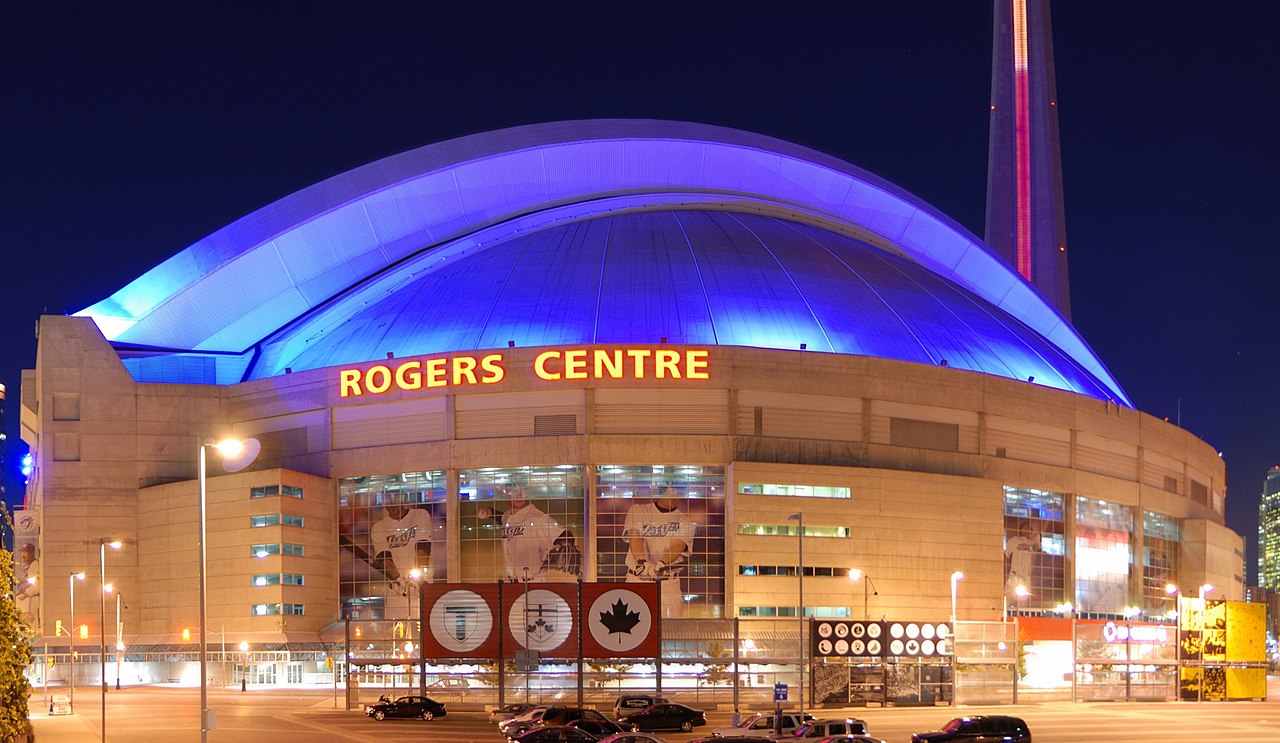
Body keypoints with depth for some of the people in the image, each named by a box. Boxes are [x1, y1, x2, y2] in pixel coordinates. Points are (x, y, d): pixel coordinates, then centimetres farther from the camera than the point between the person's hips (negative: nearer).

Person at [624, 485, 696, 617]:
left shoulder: (685, 521, 5)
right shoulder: (637, 511, 5)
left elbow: (678, 545, -13)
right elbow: (634, 536, -12)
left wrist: (660, 565, -34)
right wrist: (642, 562, -33)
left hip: (669, 585, 0)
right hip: (637, 581, 0)